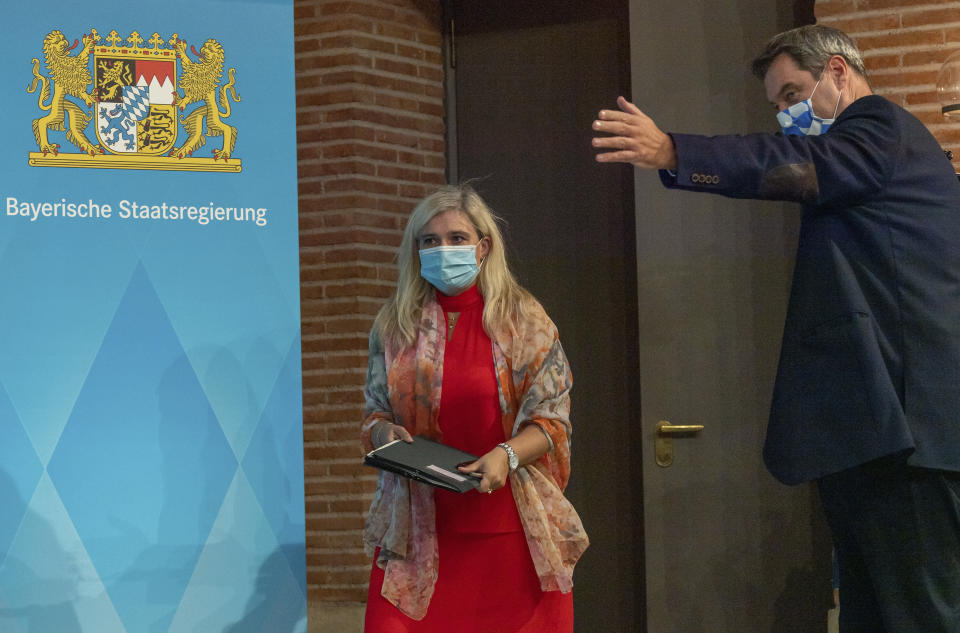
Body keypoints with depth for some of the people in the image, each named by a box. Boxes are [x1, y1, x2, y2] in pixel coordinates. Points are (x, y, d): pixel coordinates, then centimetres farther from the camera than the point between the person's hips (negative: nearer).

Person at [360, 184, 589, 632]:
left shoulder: (525, 321, 2)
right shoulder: (393, 327, 10)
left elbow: (553, 418, 0)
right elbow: (373, 413, 16)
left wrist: (506, 455, -18)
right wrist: (385, 433, -7)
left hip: (510, 524, -1)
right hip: (420, 525, 2)